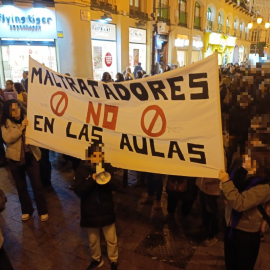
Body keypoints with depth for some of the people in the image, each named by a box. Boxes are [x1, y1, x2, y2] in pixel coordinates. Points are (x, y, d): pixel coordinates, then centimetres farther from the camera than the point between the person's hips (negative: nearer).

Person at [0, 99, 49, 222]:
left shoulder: (28, 118, 0)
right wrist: (21, 128, -23)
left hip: (30, 156, 0)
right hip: (15, 158, 1)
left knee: (37, 185, 3)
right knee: (21, 186, 14)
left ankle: (43, 211, 18)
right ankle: (26, 210, 32)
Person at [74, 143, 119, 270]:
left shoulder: (107, 168, -7)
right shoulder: (81, 171, -11)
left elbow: (113, 186, -14)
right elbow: (78, 191, -21)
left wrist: (105, 177, -34)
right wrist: (92, 179, -31)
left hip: (106, 210, 1)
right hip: (90, 211, 0)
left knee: (111, 239, 16)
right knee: (93, 240, 20)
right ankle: (96, 259, 45)